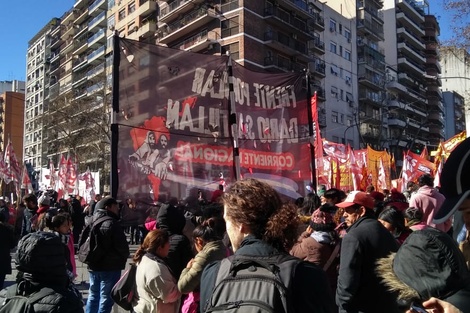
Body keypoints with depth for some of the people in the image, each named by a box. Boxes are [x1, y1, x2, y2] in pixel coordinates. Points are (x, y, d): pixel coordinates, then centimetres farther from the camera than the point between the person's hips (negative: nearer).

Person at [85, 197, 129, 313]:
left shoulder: (92, 221, 8)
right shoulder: (112, 223, -17)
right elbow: (122, 246, -17)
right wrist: (123, 258, 2)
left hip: (93, 265, 8)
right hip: (110, 266, -8)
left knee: (93, 296, 19)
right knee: (106, 298, 1)